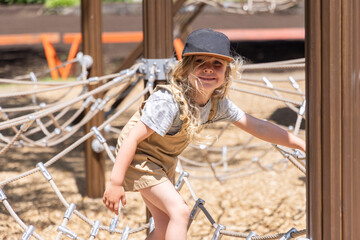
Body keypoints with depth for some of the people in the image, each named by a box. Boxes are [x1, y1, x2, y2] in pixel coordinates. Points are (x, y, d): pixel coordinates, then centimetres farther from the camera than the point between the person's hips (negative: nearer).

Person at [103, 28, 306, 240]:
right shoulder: (168, 102, -35)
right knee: (180, 211, -19)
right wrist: (115, 183, -31)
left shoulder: (217, 103, -13)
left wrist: (300, 144, -4)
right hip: (139, 156, -8)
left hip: (165, 162, 8)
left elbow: (258, 128, -4)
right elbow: (133, 137, -32)